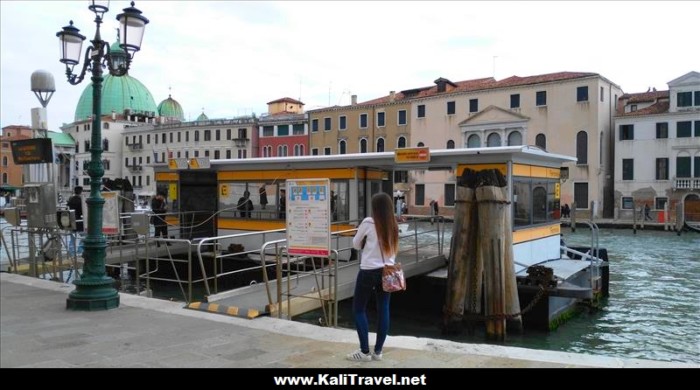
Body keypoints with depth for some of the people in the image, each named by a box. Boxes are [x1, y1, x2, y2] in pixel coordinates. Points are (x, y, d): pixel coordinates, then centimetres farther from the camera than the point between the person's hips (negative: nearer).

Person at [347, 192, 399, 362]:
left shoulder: (368, 223, -11)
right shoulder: (393, 225, 3)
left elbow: (356, 245, 1)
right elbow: (393, 249, 12)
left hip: (369, 272, -5)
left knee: (358, 309, 7)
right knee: (383, 310, 9)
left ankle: (365, 352, 8)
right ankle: (377, 351, 16)